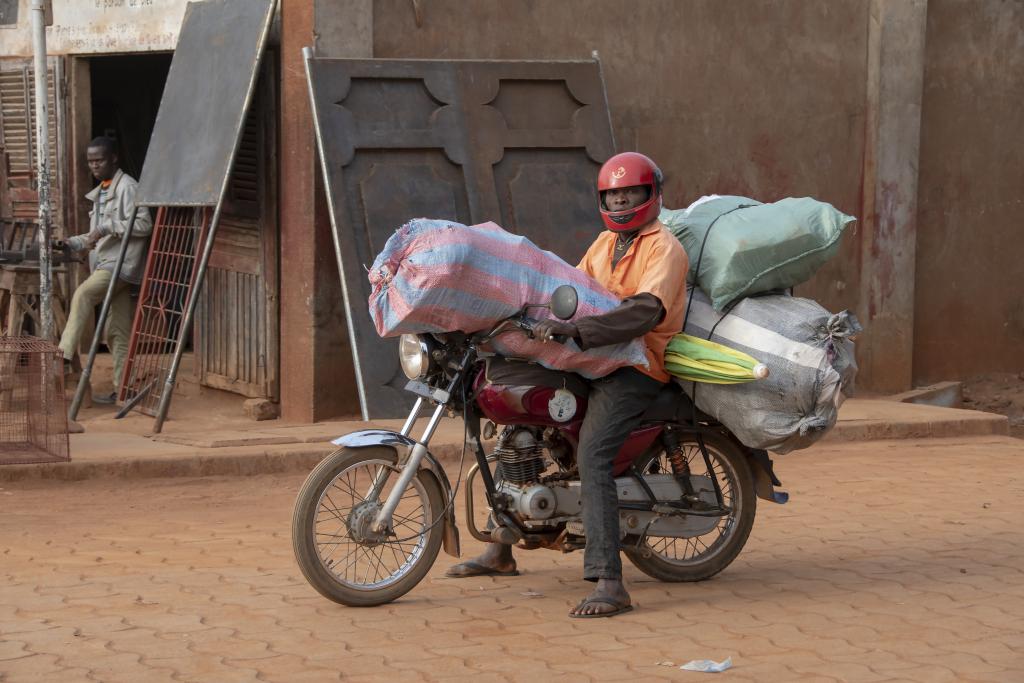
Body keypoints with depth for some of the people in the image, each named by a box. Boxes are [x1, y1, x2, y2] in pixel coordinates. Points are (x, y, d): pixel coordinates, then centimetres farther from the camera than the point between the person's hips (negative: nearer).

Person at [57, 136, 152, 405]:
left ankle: (65, 355, -33)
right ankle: (122, 388, 9)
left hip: (121, 262, -9)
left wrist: (106, 227, -21)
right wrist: (73, 243, 11)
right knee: (116, 331, 7)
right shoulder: (100, 193, 22)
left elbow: (143, 224, -16)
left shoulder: (127, 187, -7)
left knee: (82, 294, -28)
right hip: (105, 263, 9)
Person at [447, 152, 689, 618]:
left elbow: (647, 311, -26)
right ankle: (501, 551, 20)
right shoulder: (605, 243, 19)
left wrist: (574, 330, -37)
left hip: (636, 366, -9)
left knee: (592, 457, -28)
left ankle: (609, 584, -34)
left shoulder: (664, 248, -9)